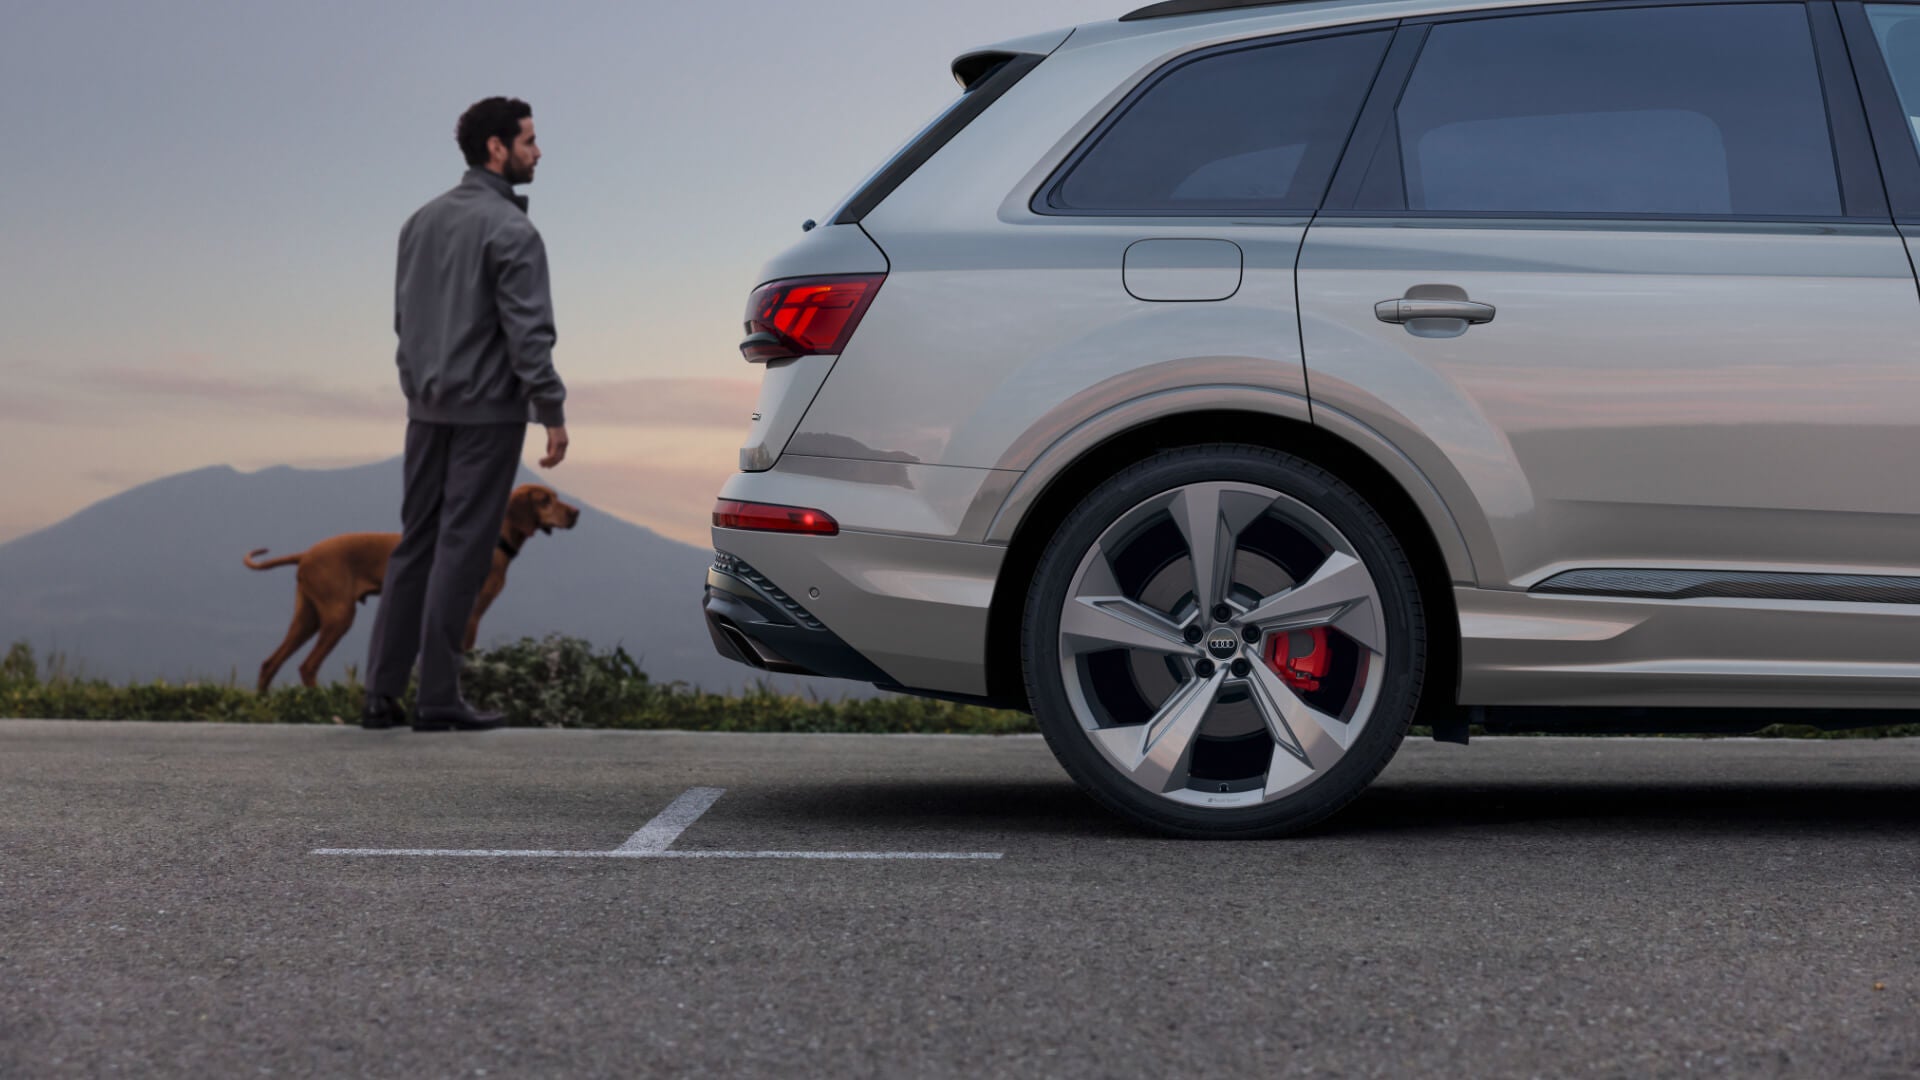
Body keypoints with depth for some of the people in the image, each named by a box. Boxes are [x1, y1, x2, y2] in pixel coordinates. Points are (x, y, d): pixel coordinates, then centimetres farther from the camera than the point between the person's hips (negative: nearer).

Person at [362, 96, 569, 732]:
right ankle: (438, 699, -1)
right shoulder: (510, 230, -13)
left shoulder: (422, 220, 11)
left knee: (415, 544, 10)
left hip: (428, 409, 7)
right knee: (462, 549, -3)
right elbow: (528, 331, -18)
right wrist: (553, 413, -14)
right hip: (488, 410, -7)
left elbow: (405, 316, 15)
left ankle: (383, 692, 8)